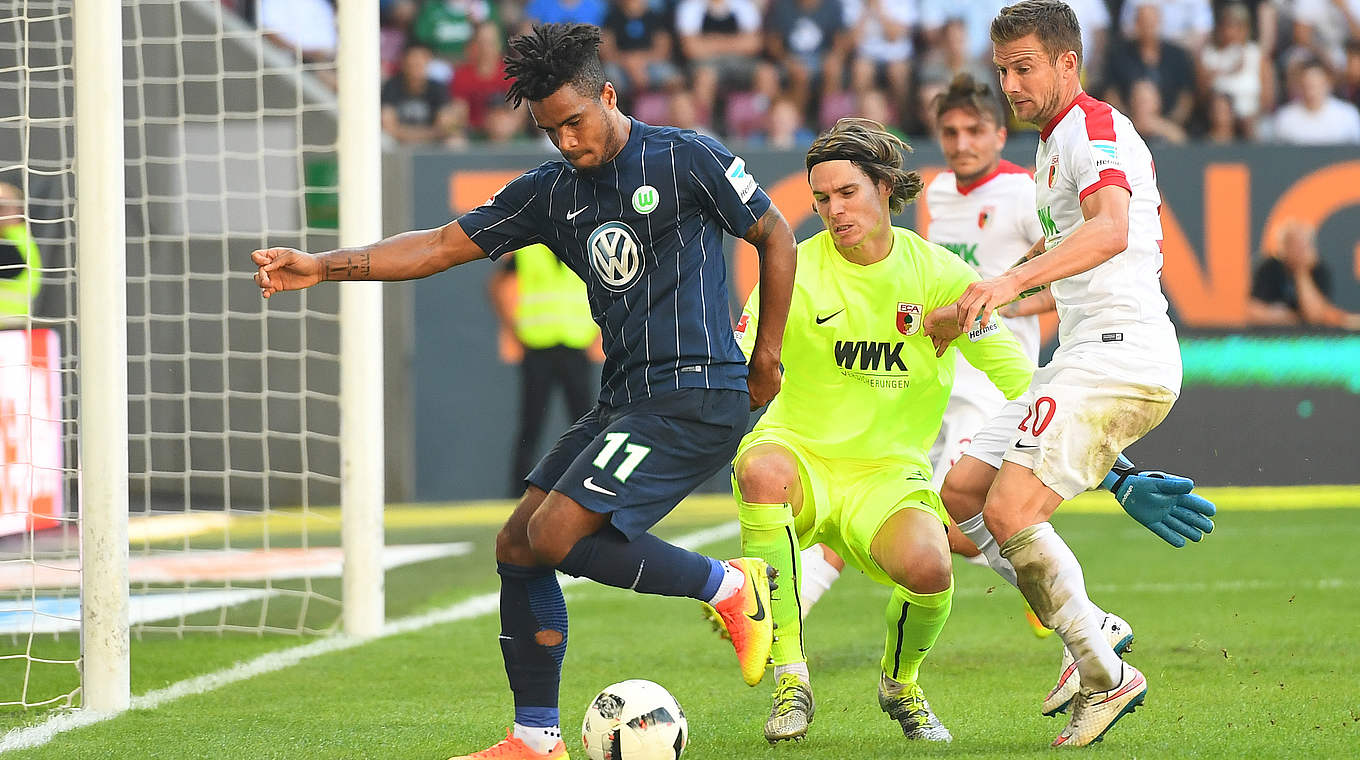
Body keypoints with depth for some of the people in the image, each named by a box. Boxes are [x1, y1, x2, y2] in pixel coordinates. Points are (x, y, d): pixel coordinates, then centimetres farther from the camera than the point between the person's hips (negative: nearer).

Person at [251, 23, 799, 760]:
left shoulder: (687, 160, -7)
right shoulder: (552, 192, 11)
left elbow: (776, 236, 2)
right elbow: (445, 244, 9)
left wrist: (765, 359, 1)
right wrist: (321, 266, -1)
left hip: (696, 398, -8)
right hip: (622, 404, 8)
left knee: (556, 537, -19)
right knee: (517, 545, 4)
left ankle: (730, 587, -5)